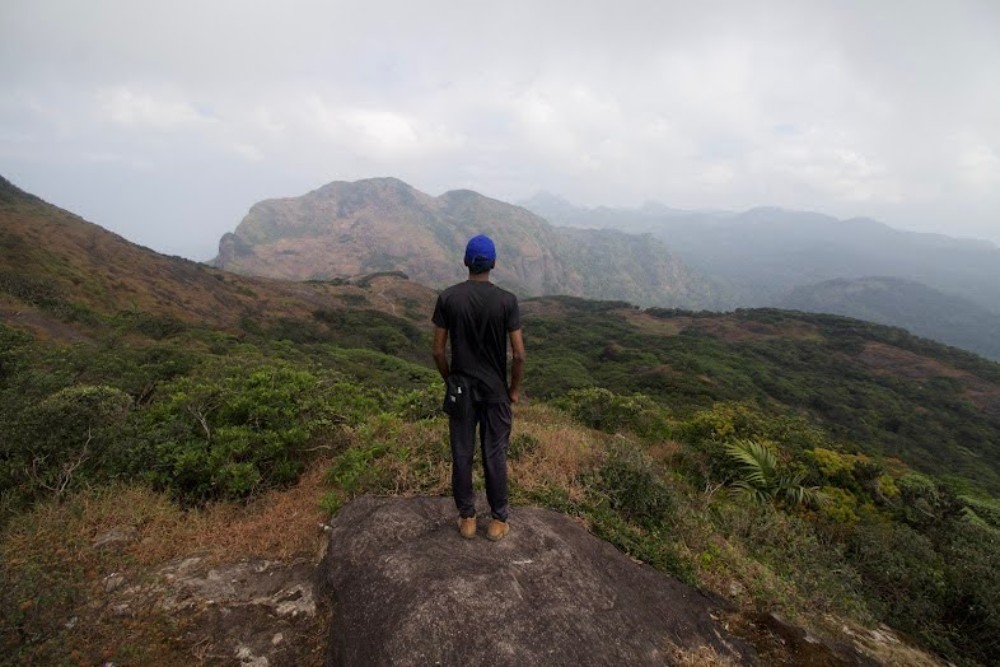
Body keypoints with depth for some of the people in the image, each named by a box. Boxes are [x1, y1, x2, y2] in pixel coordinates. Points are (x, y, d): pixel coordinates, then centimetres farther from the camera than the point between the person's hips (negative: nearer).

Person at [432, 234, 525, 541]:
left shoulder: (447, 298, -7)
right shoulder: (506, 300, -12)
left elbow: (438, 351, -5)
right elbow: (519, 354, -12)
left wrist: (449, 380, 11)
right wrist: (515, 388, 3)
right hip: (495, 391, -1)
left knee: (462, 454, 13)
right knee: (495, 456, 10)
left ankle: (466, 518, 26)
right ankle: (498, 520, 23)